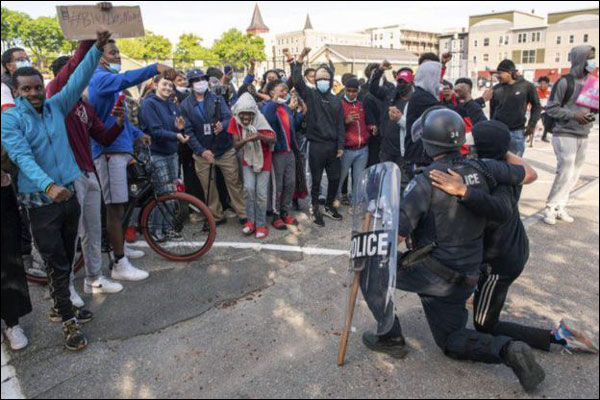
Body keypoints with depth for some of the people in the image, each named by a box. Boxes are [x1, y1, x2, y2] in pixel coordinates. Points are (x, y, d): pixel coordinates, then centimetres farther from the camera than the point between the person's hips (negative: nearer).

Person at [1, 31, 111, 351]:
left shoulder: (55, 107, 5)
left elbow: (78, 80, -1)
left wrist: (98, 48, -12)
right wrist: (49, 186, -39)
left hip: (69, 195, 5)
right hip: (41, 202, -5)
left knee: (66, 261, 17)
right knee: (57, 265, 1)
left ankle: (59, 306, 36)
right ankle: (69, 322, 14)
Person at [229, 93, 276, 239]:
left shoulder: (260, 120, -20)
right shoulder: (235, 121, -13)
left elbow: (273, 139, -25)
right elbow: (236, 145, -13)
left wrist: (260, 136, -46)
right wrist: (246, 140, -35)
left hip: (263, 160, -2)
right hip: (248, 160, 2)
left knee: (261, 194, -5)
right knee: (248, 188, -15)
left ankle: (261, 225, 11)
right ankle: (251, 221, 4)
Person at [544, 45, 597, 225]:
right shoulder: (565, 82, -8)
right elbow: (551, 108, -10)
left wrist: (593, 114, -1)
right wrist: (573, 116, -20)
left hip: (583, 136, 7)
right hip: (565, 135, -7)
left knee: (574, 175, 7)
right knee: (565, 173, -12)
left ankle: (560, 207, 17)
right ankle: (551, 208, 1)